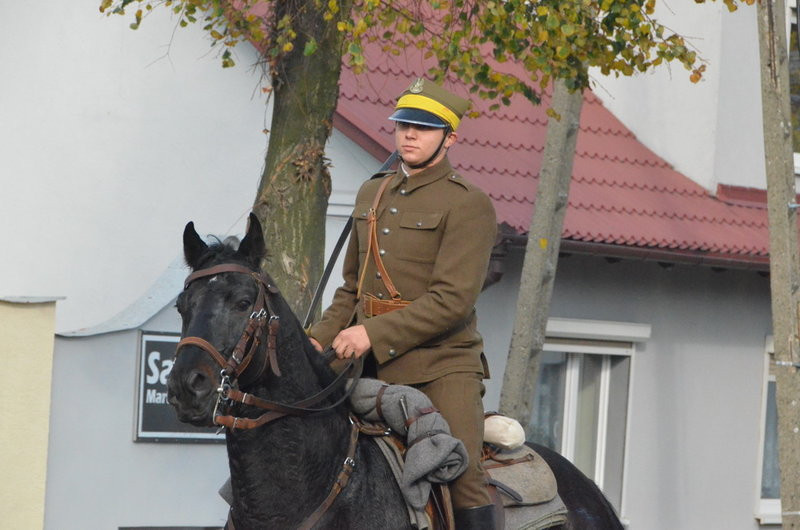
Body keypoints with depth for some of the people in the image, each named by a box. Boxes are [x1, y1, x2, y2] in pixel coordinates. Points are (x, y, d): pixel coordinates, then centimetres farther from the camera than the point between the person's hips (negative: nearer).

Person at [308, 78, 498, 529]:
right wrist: (320, 340, 8)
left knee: (464, 479, -16)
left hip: (441, 367, -6)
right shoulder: (371, 195, 16)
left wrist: (375, 334, -21)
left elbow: (453, 300, -16)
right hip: (368, 364, 6)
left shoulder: (469, 206, -6)